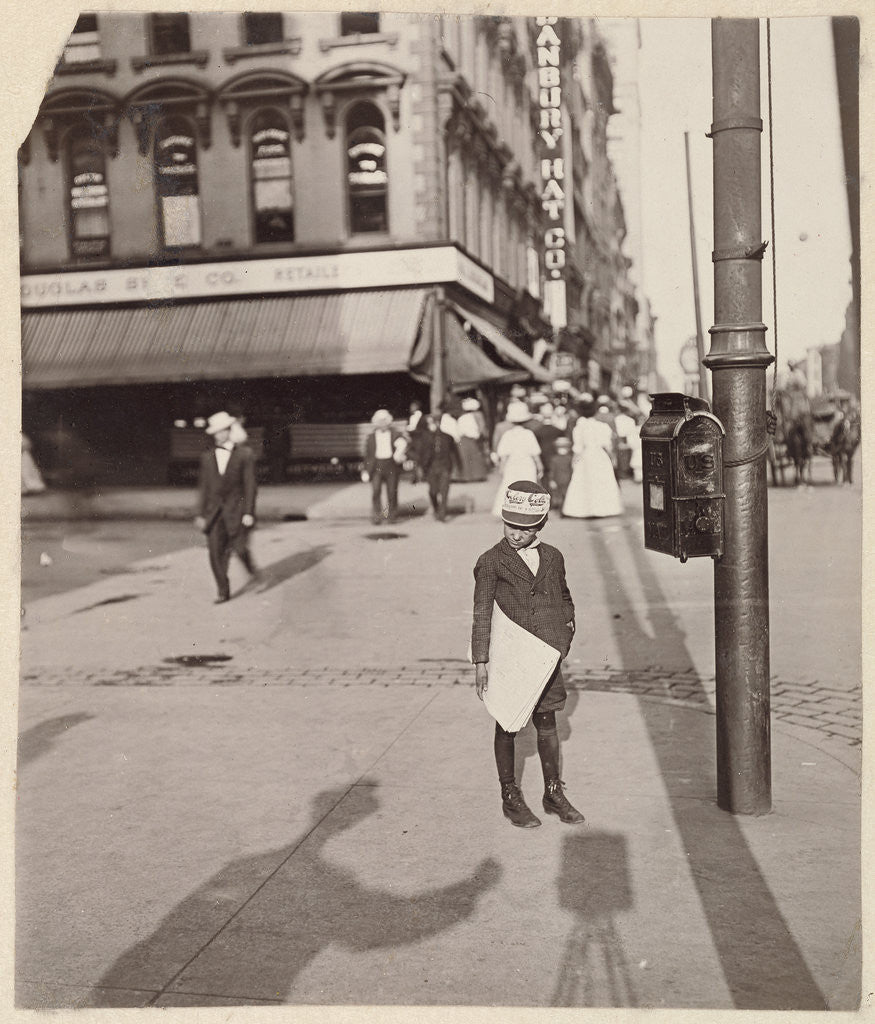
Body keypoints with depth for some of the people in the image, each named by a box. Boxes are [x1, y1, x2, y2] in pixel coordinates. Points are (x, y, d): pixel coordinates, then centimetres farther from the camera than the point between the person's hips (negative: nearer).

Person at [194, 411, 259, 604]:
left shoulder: (245, 454, -1)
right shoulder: (207, 458, 9)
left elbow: (250, 485, -3)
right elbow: (203, 487, 10)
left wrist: (249, 513, -9)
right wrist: (200, 514, 5)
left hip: (236, 511, -3)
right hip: (214, 513, 3)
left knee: (239, 548, -4)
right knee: (216, 552, -4)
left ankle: (251, 568, 30)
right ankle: (223, 592, 5)